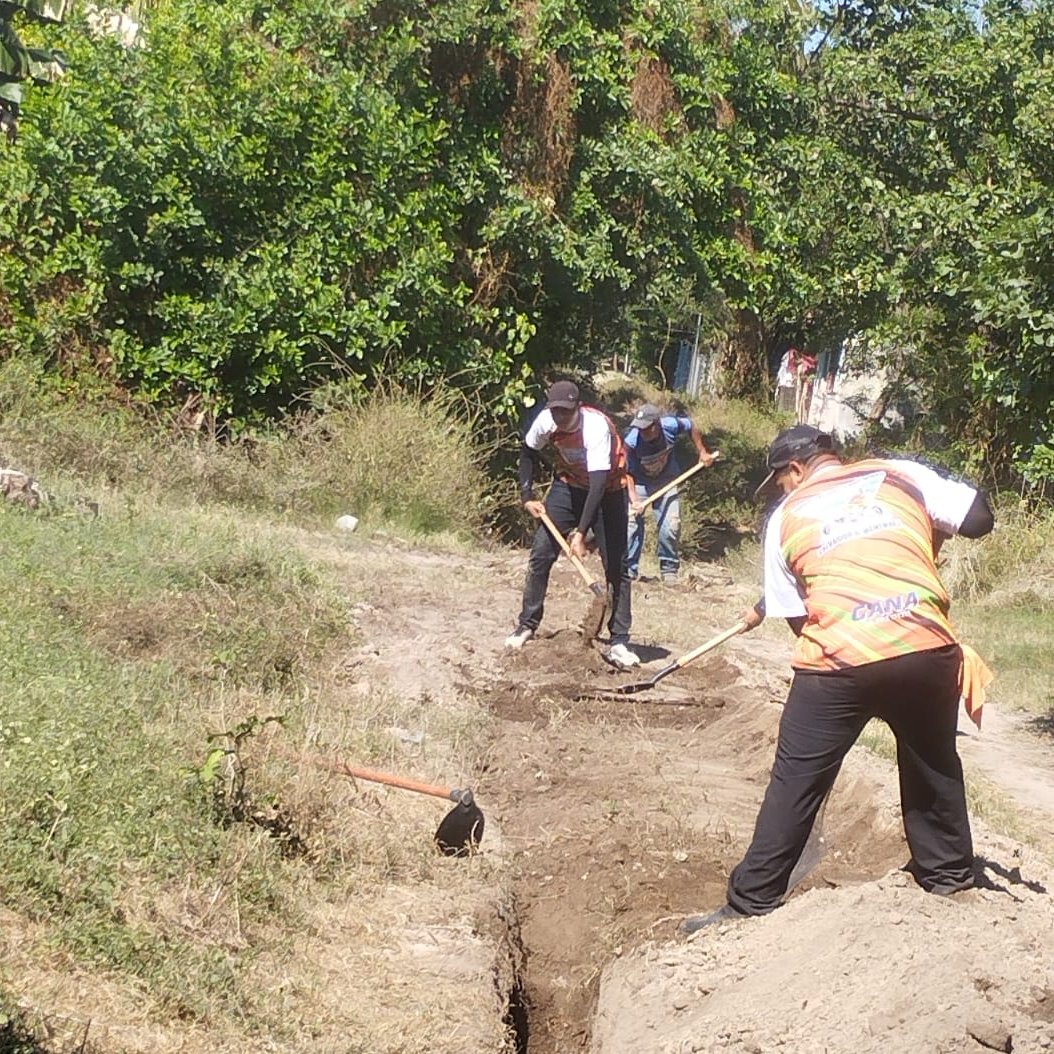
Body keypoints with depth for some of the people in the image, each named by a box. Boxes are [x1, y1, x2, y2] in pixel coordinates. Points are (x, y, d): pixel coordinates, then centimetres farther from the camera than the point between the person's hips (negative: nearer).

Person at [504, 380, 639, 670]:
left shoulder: (597, 427, -35)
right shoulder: (545, 421, -19)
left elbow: (598, 484, -39)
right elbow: (528, 452, 3)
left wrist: (581, 532, -44)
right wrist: (527, 495, -6)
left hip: (607, 491, -4)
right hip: (568, 485, 4)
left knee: (616, 566, -8)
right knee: (541, 554, -2)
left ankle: (619, 643, -4)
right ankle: (527, 625, 12)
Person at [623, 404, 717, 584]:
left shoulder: (671, 425, -25)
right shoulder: (631, 441, -31)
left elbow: (691, 427, -2)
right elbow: (628, 473, -26)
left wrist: (702, 452, 4)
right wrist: (633, 500, -37)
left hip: (666, 481, 1)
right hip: (639, 483, -1)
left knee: (671, 526, -6)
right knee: (631, 521, -11)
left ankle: (669, 569, 11)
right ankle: (628, 569, 2)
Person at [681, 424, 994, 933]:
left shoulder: (786, 517, 13)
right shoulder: (900, 473, 13)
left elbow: (795, 614, 12)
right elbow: (978, 518, 11)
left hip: (838, 661, -2)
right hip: (927, 647, 2)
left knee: (795, 785, 8)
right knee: (934, 764, 25)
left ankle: (751, 904, 13)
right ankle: (948, 875, 39)